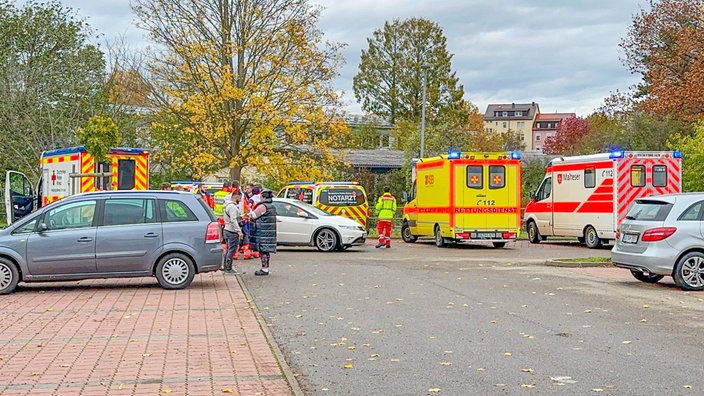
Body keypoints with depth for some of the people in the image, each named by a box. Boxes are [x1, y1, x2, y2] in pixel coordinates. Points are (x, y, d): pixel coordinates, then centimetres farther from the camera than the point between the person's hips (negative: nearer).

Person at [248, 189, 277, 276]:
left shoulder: (263, 206, -15)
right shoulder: (272, 206, 14)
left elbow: (252, 216, -9)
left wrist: (250, 211, 12)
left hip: (263, 232, -9)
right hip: (270, 232, 9)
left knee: (263, 250, -5)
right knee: (266, 251, 14)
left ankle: (264, 269, -3)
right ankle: (266, 268, 19)